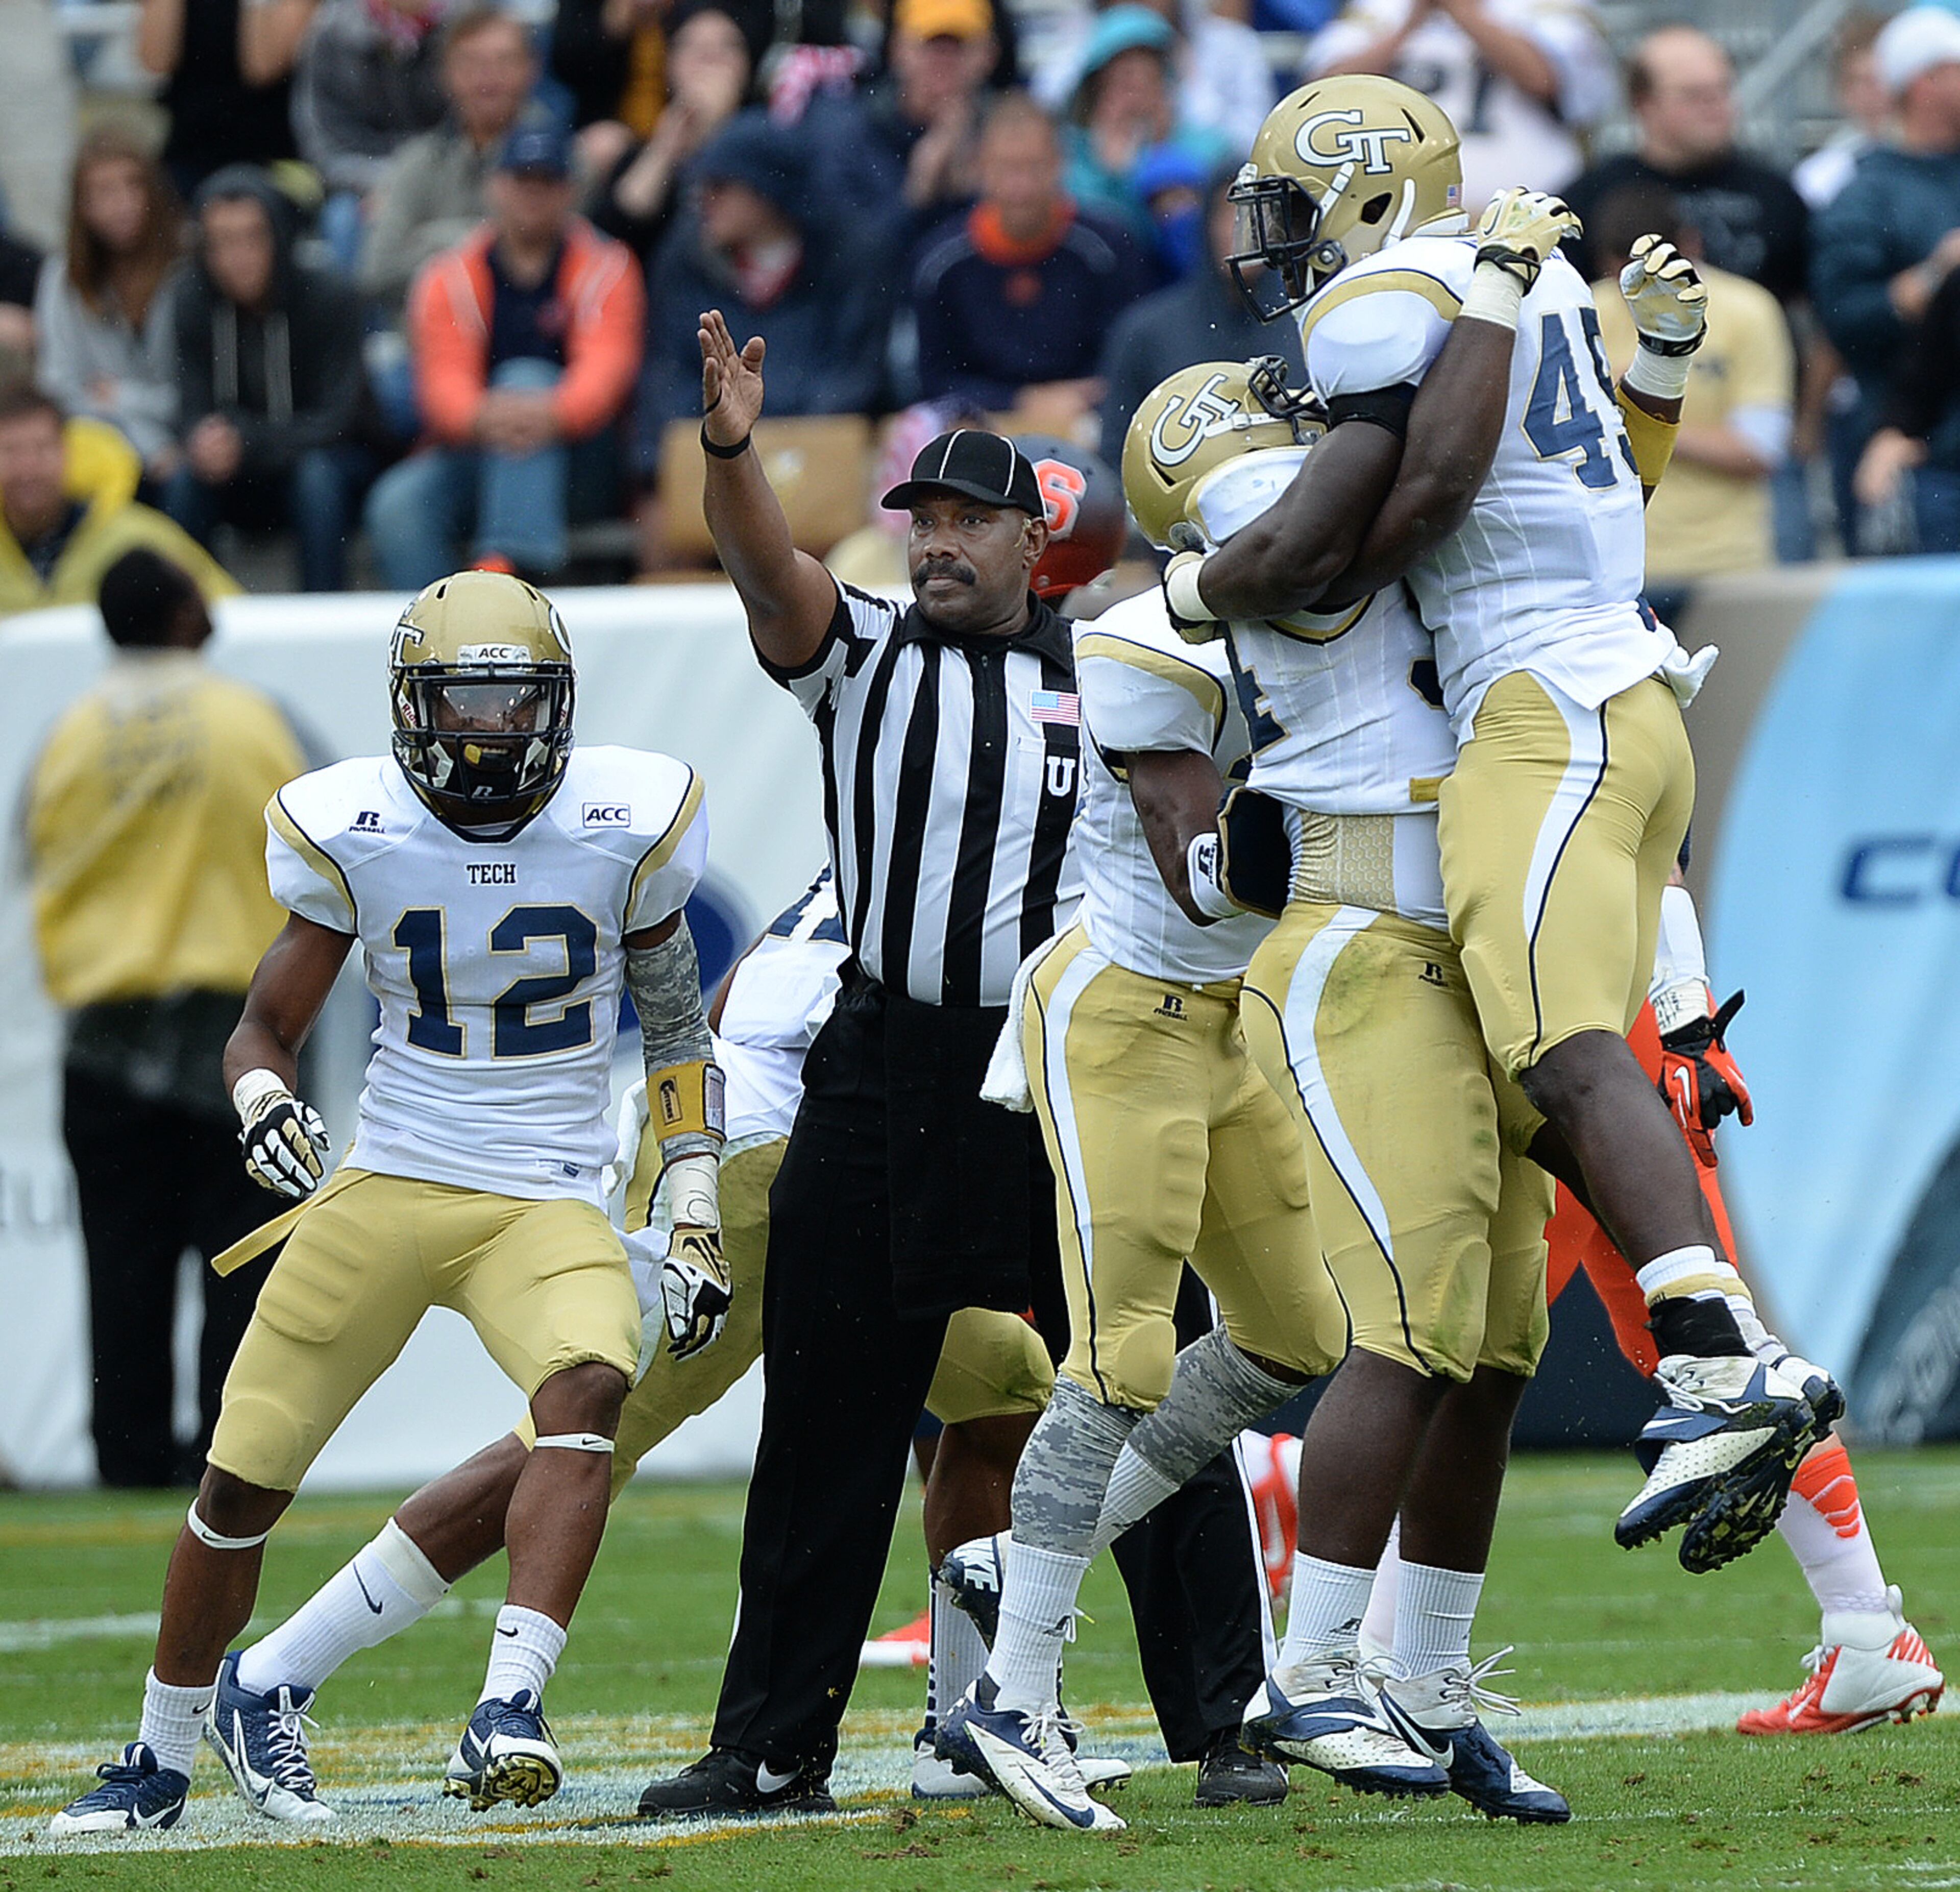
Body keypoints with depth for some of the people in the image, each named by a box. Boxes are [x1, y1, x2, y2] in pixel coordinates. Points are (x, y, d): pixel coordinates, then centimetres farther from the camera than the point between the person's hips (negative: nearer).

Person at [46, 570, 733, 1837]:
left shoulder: (623, 828, -2)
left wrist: (699, 1225, 6)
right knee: (240, 1485, 2)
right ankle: (164, 1757, 24)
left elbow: (678, 1032, 11)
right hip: (382, 1193, 1)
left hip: (547, 1207, -1)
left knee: (587, 1391, -33)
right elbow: (265, 1030, 8)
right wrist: (267, 1107, -16)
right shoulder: (354, 837, -2)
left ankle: (511, 1710, -40)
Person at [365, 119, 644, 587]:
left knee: (524, 377, -31)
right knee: (396, 505, -27)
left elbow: (605, 367, -15)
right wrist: (481, 417, -36)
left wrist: (553, 414, -40)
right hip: (472, 452, 2)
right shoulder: (450, 279, 5)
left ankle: (511, 559, -48)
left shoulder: (603, 270, 2)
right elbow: (444, 378, -10)